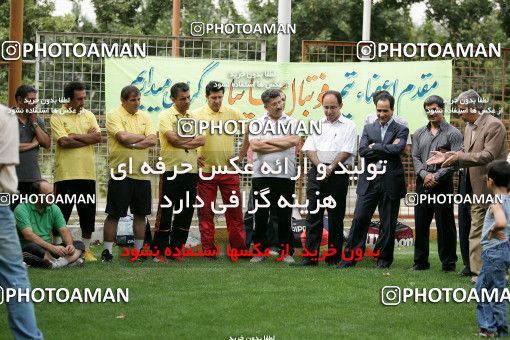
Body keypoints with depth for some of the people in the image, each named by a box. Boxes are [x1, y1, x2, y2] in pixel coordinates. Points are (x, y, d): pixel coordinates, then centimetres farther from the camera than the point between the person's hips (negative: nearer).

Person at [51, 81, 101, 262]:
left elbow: (98, 137, -2)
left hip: (87, 174, 4)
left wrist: (75, 136, -10)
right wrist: (88, 138, -7)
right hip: (66, 174, -4)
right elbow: (63, 141, -16)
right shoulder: (57, 116, -3)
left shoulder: (89, 115, 11)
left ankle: (86, 249, 20)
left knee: (88, 214, 9)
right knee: (61, 214, 0)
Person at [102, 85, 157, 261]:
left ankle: (139, 250, 19)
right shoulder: (114, 116, -4)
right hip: (120, 173, -5)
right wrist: (142, 137, -4)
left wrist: (132, 144, -14)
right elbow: (123, 137, -19)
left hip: (142, 173, 5)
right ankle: (107, 250, 5)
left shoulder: (145, 117, 11)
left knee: (140, 214, 10)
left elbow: (153, 140, -2)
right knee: (114, 214, -1)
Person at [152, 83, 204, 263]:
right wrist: (192, 139, -4)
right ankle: (159, 251, 3)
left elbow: (201, 140, 1)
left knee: (185, 213, 8)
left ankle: (176, 249, 16)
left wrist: (182, 140, -11)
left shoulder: (193, 117, 13)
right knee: (165, 212, -2)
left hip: (191, 171, 5)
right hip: (171, 170, -5)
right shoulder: (166, 116, -4)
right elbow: (173, 139, -17)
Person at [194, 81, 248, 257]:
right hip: (205, 171, -1)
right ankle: (208, 250, 11)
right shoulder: (196, 114, -2)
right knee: (206, 212, 4)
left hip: (229, 169, 1)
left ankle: (239, 248, 12)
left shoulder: (232, 113, 2)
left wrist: (241, 154, 5)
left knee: (234, 210, 4)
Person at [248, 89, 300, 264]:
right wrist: (282, 144, -7)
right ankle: (260, 250, 13)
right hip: (261, 175, 0)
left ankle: (287, 251, 12)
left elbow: (294, 140, -13)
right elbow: (255, 146, -8)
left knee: (284, 216, 4)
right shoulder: (257, 124, 7)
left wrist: (268, 141, -8)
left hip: (285, 176, 0)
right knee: (261, 215, 5)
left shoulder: (291, 123, 7)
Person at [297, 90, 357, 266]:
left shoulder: (349, 126, 4)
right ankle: (311, 256, 0)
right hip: (316, 172, 3)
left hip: (338, 173, -3)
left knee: (336, 217, 1)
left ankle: (333, 258, 5)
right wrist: (320, 166, -9)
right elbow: (309, 148, 7)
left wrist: (330, 168, -14)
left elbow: (347, 151, -6)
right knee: (313, 215, -1)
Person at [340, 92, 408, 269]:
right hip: (369, 181, 2)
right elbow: (362, 151, -2)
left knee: (388, 224, 5)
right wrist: (386, 149, -10)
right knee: (359, 219, -2)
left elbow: (398, 149, -14)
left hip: (391, 181, -2)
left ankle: (384, 259, 15)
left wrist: (375, 147, -8)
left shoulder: (401, 130, 4)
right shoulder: (368, 128, 12)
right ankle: (349, 257, 2)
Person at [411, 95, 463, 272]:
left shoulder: (453, 133, -1)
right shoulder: (419, 133, 14)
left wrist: (436, 177, -15)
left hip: (443, 184, -5)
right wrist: (424, 175, -9)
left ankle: (448, 262, 5)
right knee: (421, 224, 7)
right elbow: (415, 157, 9)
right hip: (423, 184, 5)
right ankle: (421, 262, 15)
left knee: (445, 224, -2)